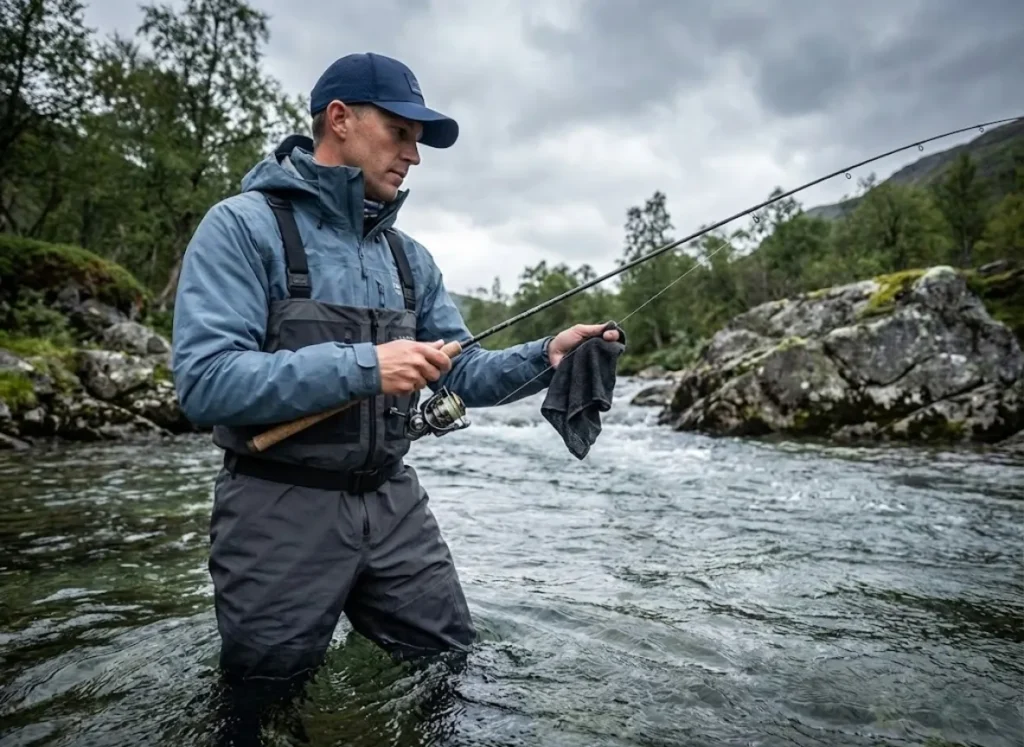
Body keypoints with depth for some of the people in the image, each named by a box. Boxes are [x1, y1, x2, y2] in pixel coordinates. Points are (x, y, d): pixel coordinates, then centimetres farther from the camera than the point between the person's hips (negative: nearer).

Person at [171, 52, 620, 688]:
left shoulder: (410, 257, 9)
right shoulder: (243, 225, -10)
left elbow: (462, 375, 8)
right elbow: (205, 383, -21)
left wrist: (545, 357, -10)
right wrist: (363, 366, -27)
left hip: (395, 501, 6)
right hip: (283, 507, -5)